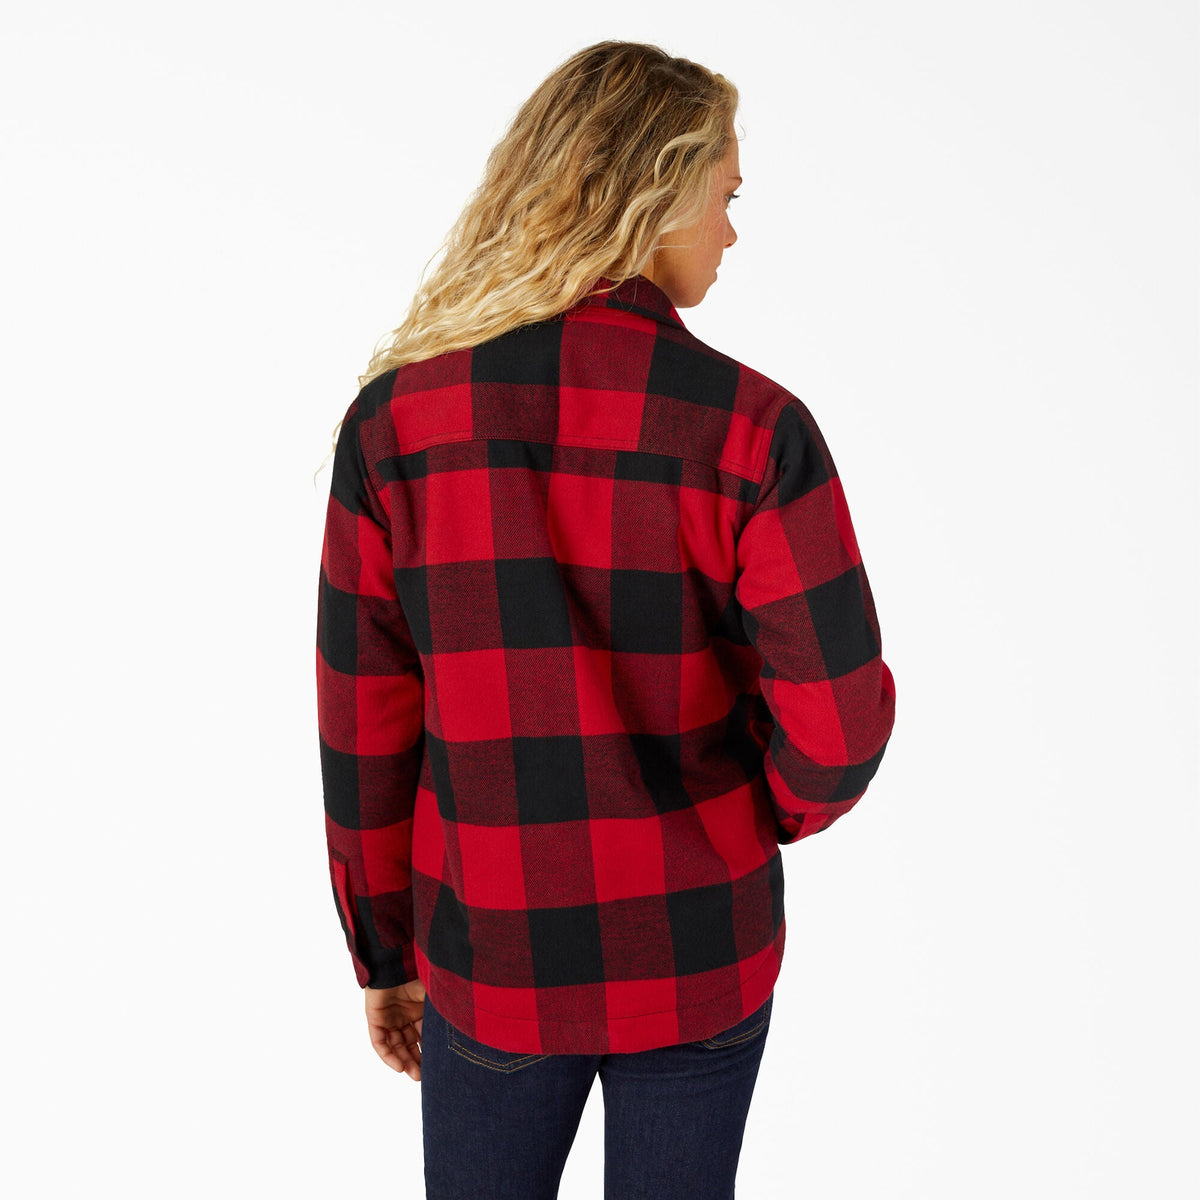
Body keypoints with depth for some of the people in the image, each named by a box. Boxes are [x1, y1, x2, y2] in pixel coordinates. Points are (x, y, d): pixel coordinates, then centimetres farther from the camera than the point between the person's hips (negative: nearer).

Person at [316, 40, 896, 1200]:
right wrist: (778, 809, 7)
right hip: (698, 953, -1)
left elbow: (364, 724, -7)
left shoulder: (395, 417, -11)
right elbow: (839, 721, -17)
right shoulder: (752, 428, -18)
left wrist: (384, 947, 7)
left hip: (492, 954, 1)